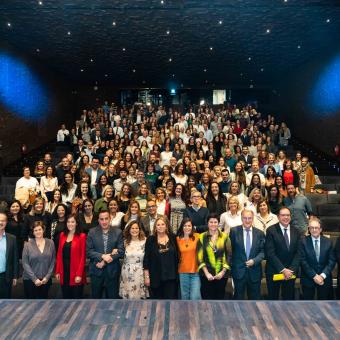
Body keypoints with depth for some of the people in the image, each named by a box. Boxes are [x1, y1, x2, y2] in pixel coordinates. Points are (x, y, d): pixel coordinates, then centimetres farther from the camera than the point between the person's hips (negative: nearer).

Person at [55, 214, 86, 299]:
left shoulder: (82, 236, -7)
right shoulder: (62, 235, 9)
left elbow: (83, 257, -9)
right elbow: (59, 254, 10)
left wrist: (79, 274, -14)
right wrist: (57, 271, 5)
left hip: (76, 273, -5)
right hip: (64, 271, 5)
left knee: (77, 297, 4)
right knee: (66, 297, 13)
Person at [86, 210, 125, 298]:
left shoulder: (118, 232, 0)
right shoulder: (92, 232, 1)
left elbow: (121, 251, -6)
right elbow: (88, 251, -4)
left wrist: (104, 262, -12)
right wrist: (102, 256, -18)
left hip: (112, 271, 0)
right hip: (96, 271, 0)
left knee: (112, 297, 9)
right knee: (96, 297, 11)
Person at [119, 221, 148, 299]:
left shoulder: (144, 241, -4)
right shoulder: (125, 241, 5)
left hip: (140, 273, -2)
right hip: (127, 273, 2)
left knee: (139, 296, 0)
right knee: (127, 296, 4)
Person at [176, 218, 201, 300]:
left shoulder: (197, 236, -5)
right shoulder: (178, 239, 2)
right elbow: (177, 254, 12)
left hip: (196, 271, -3)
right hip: (183, 272, 3)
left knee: (195, 297, -9)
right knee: (185, 297, 12)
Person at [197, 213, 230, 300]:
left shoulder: (224, 237, 4)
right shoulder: (202, 237, 2)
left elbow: (228, 255, 2)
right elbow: (200, 257, -2)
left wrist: (223, 271, -7)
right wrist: (207, 273, -9)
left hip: (221, 275, 1)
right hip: (206, 275, -1)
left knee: (219, 298, 8)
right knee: (207, 298, 1)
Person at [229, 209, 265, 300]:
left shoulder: (260, 233, 4)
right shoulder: (234, 231, -3)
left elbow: (263, 251, 2)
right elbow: (230, 248, 0)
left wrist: (254, 260, -13)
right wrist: (231, 265, -7)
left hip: (254, 272, 2)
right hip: (238, 271, -2)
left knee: (255, 298, 12)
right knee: (238, 297, 9)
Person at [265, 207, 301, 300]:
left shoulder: (296, 232, 4)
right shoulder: (271, 230, -9)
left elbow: (298, 253, 0)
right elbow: (270, 253, -13)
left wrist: (291, 270, -11)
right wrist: (283, 270, -17)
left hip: (291, 272, 3)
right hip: (274, 271, -3)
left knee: (289, 298, 12)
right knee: (273, 298, 10)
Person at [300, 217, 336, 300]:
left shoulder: (328, 242, 0)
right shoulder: (304, 242, -7)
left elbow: (332, 261, -2)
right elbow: (303, 261, -10)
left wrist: (323, 275, -12)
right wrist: (314, 276, -16)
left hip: (325, 278, 2)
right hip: (308, 278, -2)